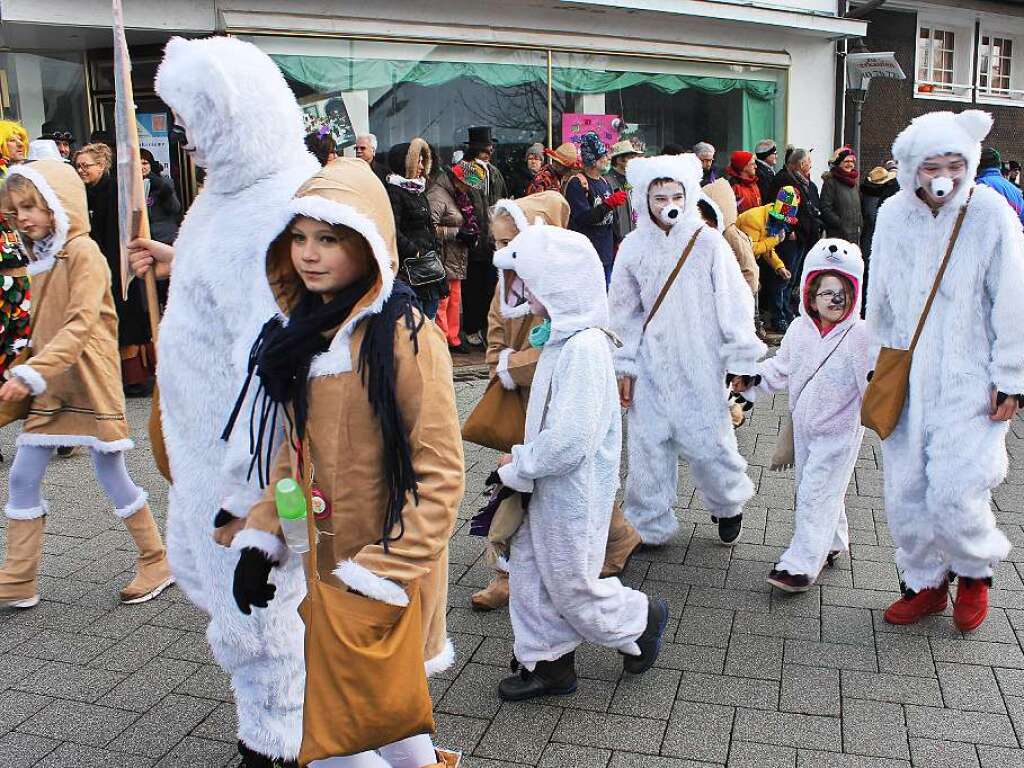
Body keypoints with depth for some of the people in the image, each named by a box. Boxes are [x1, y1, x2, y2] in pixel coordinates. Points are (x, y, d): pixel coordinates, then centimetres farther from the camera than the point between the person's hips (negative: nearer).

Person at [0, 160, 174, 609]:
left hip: (89, 382, -8)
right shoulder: (41, 256, 12)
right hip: (50, 387, 8)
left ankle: (157, 564, 17)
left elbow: (81, 323, -23)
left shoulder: (83, 252, -13)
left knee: (111, 474, 1)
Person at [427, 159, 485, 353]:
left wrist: (469, 233, 11)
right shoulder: (437, 195, -14)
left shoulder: (456, 196, 17)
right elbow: (430, 228, -24)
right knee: (441, 301, -6)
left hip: (456, 261, 10)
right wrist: (457, 233, -20)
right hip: (442, 260, -10)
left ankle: (452, 339, 23)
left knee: (455, 300, 14)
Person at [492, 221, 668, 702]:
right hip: (547, 486, 9)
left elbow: (569, 441, -31)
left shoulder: (583, 348, -27)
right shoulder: (563, 337, 4)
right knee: (528, 572, 16)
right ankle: (546, 664, 32)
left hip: (573, 492, -9)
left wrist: (517, 468, -17)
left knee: (572, 587, 10)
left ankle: (643, 621, 34)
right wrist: (521, 461, 8)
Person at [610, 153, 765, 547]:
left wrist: (741, 361, -3)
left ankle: (729, 504, 32)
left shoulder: (708, 242, -6)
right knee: (648, 444, 5)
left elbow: (734, 304, -3)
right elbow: (625, 312, 8)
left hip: (699, 363, -2)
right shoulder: (633, 247, 2)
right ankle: (649, 525, 22)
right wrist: (624, 367, 6)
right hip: (651, 365, 2)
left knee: (707, 440, 1)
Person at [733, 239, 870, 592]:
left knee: (816, 494, -6)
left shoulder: (860, 336, -16)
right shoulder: (799, 330, 0)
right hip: (803, 427, 6)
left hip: (838, 431, -6)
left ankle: (801, 564, 0)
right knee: (810, 490, 19)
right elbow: (781, 368, 12)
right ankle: (833, 542, 41)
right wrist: (753, 378, 0)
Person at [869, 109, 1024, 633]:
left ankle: (976, 571, 23)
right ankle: (926, 582, 32)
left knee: (953, 495, -10)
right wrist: (876, 363, 17)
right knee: (904, 493, 9)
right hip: (906, 378, 4)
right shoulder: (893, 216, 1)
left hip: (969, 383, -4)